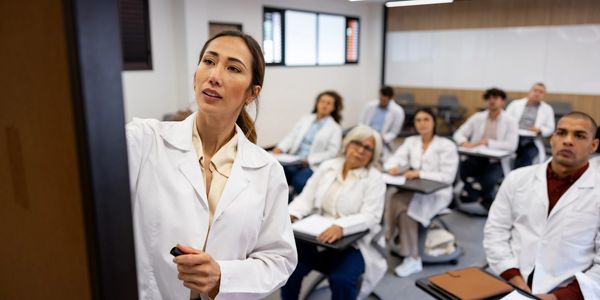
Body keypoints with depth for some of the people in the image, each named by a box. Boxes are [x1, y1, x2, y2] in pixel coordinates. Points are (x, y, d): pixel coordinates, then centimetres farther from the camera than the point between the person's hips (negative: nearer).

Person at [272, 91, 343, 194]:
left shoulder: (335, 128, 7)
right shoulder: (305, 119, 18)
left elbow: (332, 152, -2)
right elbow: (291, 136, 11)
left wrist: (309, 159, -13)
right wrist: (279, 148, -8)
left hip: (312, 166, -3)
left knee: (299, 181, -33)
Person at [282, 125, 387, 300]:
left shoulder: (375, 179, -3)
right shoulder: (327, 167, 7)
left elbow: (370, 216, -15)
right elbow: (307, 197, 5)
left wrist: (341, 227, -33)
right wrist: (291, 214, -16)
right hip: (317, 236, 3)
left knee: (341, 279, -28)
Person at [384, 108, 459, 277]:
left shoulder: (447, 145, -5)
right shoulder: (410, 141, 9)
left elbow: (448, 176, -14)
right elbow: (393, 160, -1)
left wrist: (420, 173, -24)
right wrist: (393, 168, -26)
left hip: (437, 193, -4)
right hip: (414, 191, 4)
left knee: (406, 208, -31)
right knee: (395, 200, -29)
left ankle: (412, 258, -17)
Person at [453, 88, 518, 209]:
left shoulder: (510, 121, -3)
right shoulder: (477, 117, 6)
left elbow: (511, 145, -16)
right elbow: (459, 133, 5)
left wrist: (487, 142, -26)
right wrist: (464, 142, -19)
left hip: (496, 162, -3)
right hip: (475, 158, 3)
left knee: (489, 179, -34)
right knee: (459, 169, -28)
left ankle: (484, 198, 5)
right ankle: (482, 197, 0)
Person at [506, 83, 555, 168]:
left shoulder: (548, 109, 13)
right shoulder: (515, 104, 12)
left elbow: (550, 128, 10)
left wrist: (539, 130, -11)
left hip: (532, 143, 0)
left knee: (527, 155, -25)